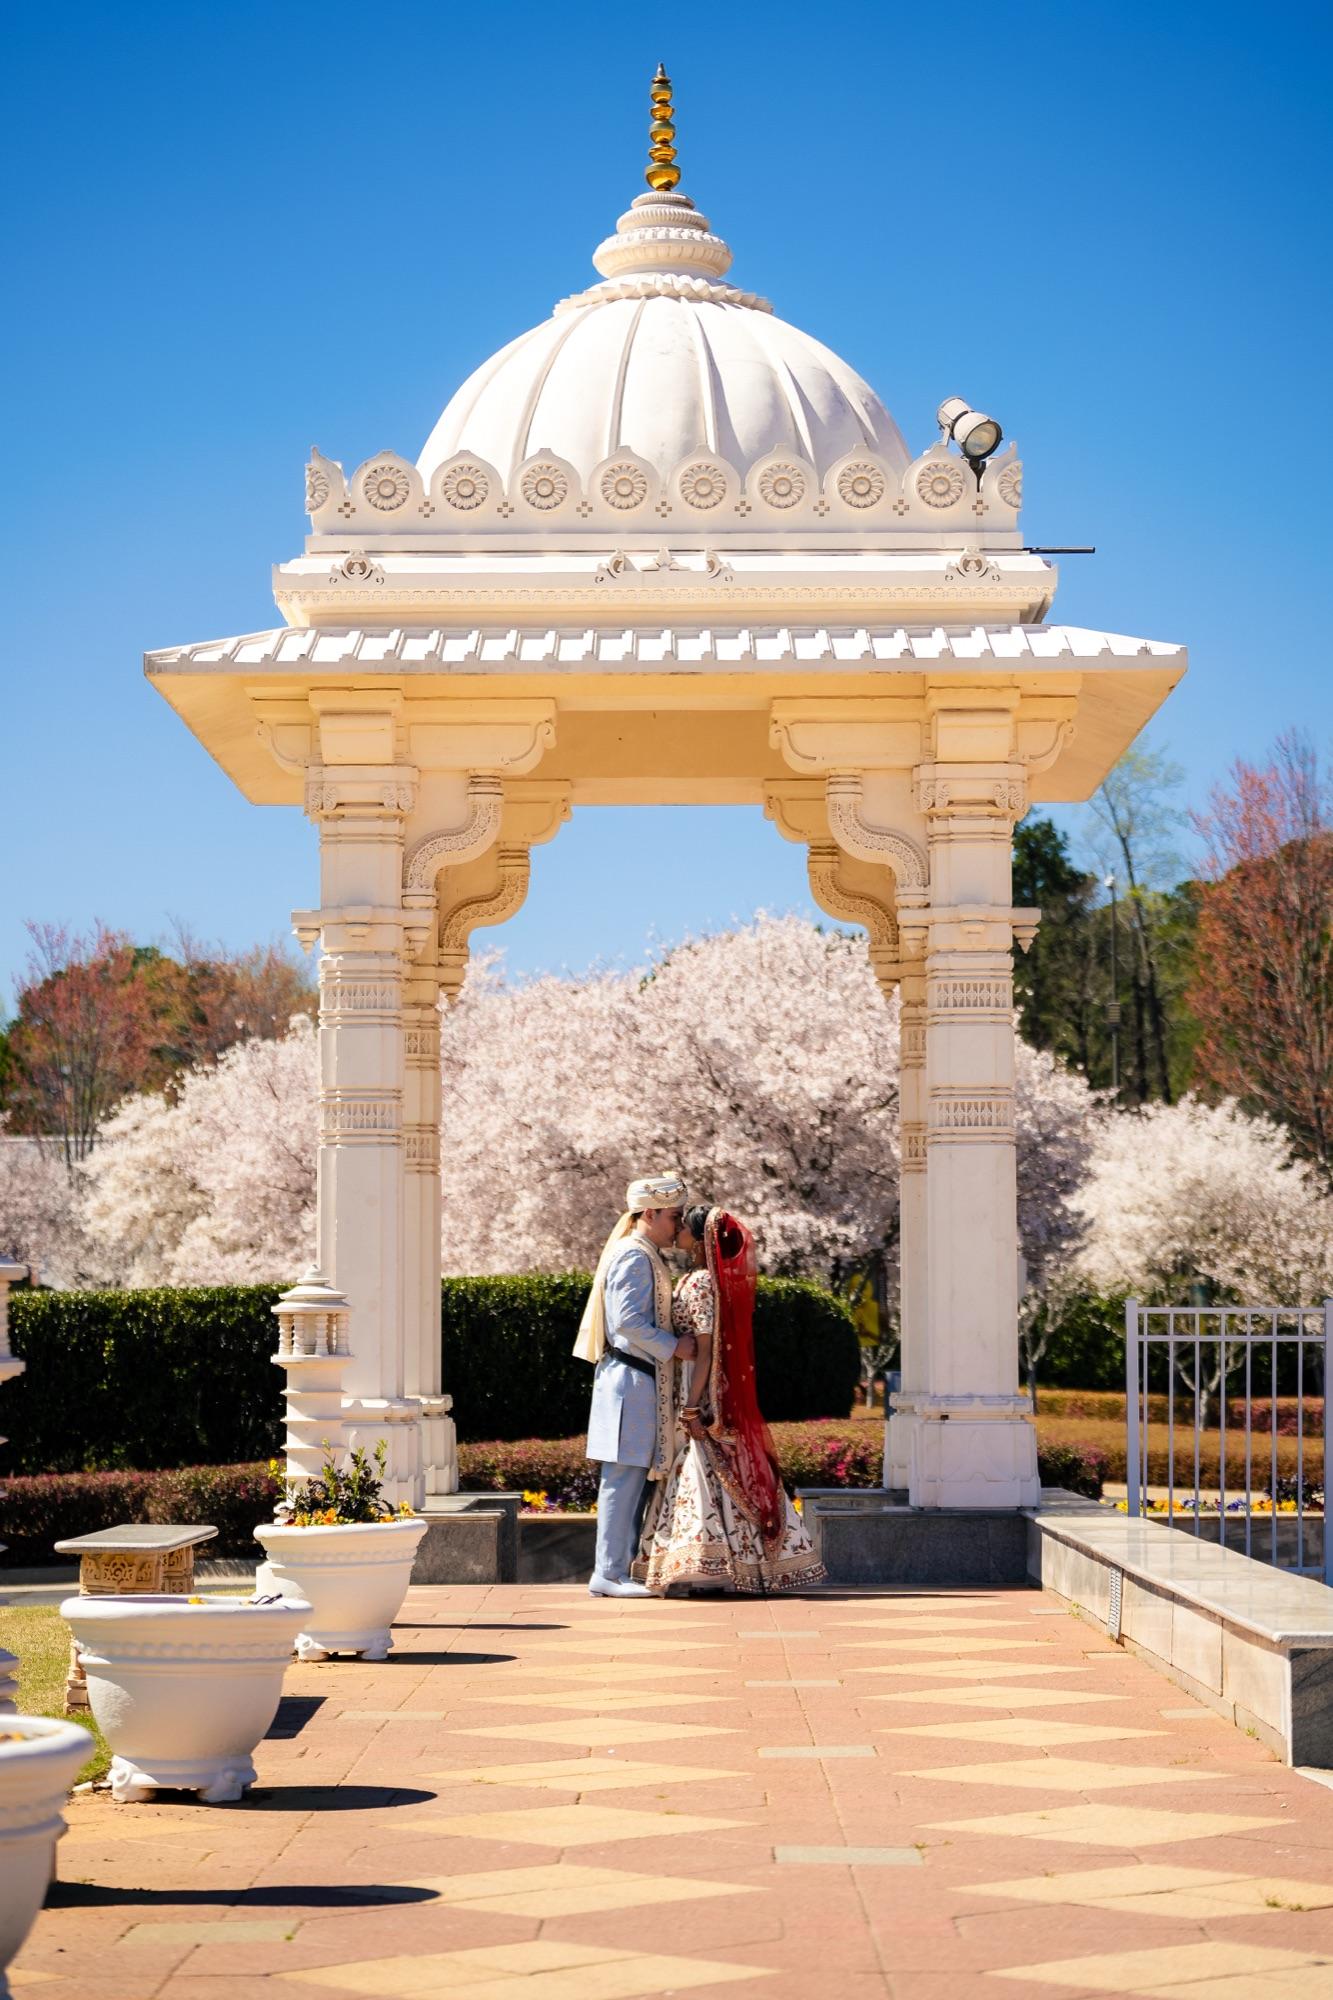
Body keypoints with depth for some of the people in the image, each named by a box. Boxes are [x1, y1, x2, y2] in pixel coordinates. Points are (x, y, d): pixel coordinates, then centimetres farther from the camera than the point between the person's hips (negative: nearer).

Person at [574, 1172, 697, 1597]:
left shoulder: (647, 1256, 20)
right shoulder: (633, 1256, -12)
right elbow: (627, 1320, -21)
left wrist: (674, 1345, 12)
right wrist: (673, 1346, -17)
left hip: (642, 1381, 11)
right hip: (632, 1378, -11)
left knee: (636, 1475, 11)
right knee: (623, 1477, -9)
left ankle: (621, 1568, 14)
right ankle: (609, 1573, -7)